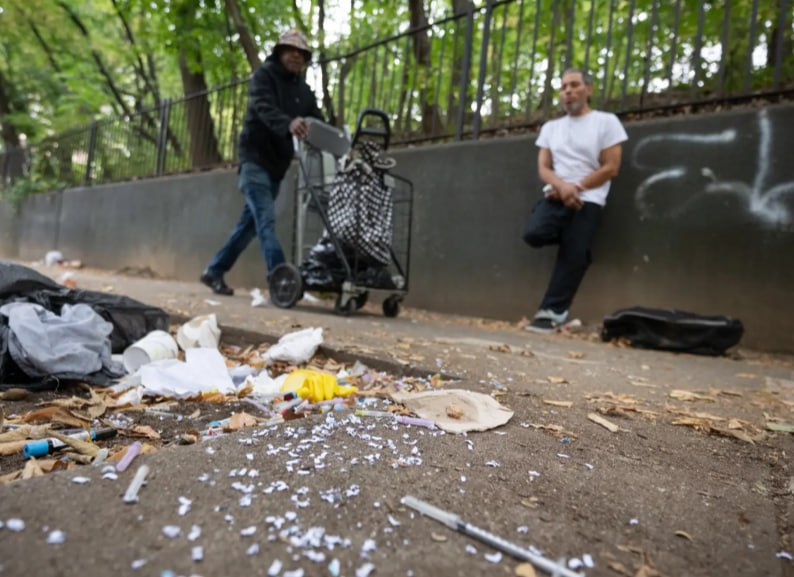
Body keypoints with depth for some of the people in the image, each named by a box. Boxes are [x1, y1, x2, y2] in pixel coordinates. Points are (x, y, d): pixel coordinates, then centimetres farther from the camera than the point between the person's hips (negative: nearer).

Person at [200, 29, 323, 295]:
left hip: (277, 165, 7)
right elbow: (265, 108, -23)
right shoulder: (264, 76, -3)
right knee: (266, 220, -16)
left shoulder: (303, 91, 16)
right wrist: (288, 124, -44)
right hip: (256, 159, -7)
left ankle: (214, 271, 22)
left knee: (251, 222, 10)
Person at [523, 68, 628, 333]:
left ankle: (552, 312, -3)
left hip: (587, 200, -3)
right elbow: (543, 168, 7)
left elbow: (610, 168, -2)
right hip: (555, 197, 3)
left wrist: (575, 187, -11)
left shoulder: (606, 122, 5)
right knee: (534, 234, -23)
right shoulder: (551, 127, 17)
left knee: (572, 258, -11)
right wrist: (562, 186, -14)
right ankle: (571, 238, 9)